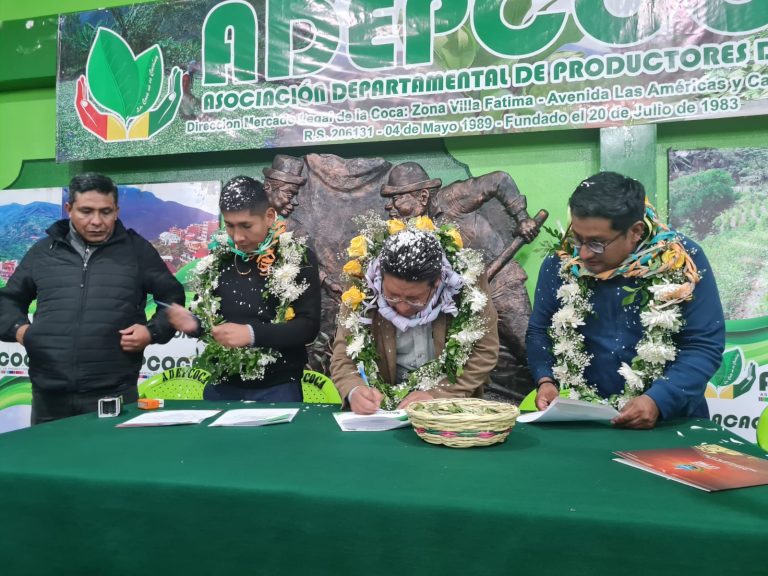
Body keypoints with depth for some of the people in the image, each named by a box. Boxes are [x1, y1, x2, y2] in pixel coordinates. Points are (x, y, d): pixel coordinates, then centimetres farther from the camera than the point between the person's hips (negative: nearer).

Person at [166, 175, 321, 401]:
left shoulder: (298, 258, -8)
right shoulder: (219, 258, 5)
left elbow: (308, 326, -14)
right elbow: (206, 317, 12)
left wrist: (252, 334, -26)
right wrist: (194, 323, -11)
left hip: (277, 388, -4)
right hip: (222, 386, 4)